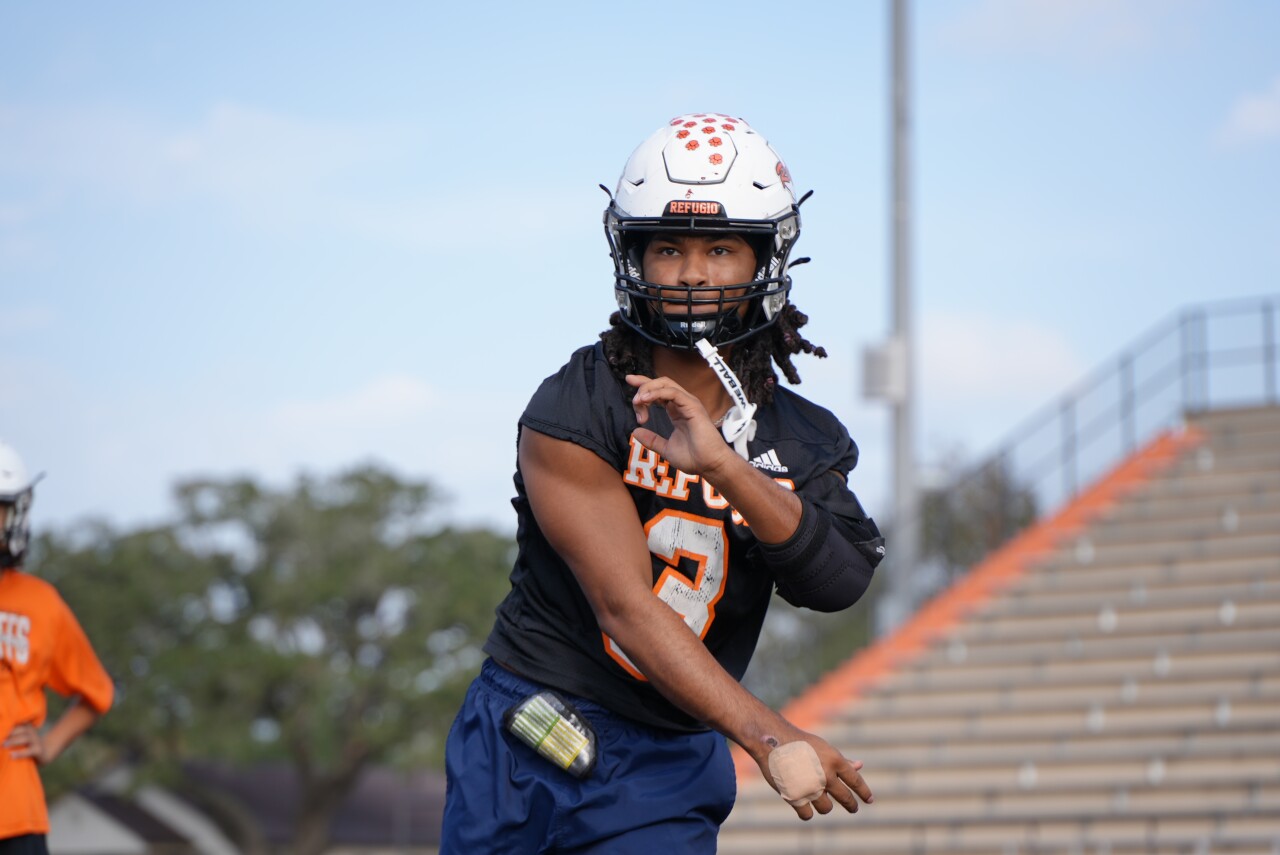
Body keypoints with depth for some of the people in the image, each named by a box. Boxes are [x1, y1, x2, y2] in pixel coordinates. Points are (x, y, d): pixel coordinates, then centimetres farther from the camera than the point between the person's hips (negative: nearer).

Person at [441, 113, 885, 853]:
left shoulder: (799, 444, 4)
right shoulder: (573, 412, -11)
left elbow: (840, 582, -15)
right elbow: (626, 606, -18)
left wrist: (721, 466, -31)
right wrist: (769, 736, -29)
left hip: (663, 781, 2)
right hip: (521, 755, -2)